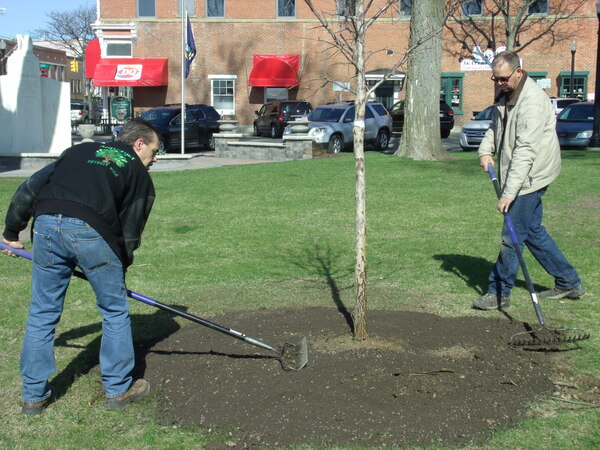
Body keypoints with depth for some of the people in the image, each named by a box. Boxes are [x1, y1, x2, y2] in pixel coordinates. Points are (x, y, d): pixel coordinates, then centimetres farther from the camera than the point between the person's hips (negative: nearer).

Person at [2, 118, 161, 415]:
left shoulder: (81, 150, 29)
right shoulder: (140, 175, 20)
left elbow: (29, 188, 24)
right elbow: (130, 232, 15)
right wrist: (119, 267, 27)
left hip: (46, 224, 4)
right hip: (92, 232, -4)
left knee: (42, 314, 16)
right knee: (115, 311, 16)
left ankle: (34, 395, 26)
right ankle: (118, 389, 25)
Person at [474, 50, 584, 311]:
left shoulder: (532, 100, -22)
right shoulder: (505, 95, 8)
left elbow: (526, 150, -29)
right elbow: (496, 128, 22)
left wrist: (509, 192, -33)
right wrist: (486, 151, 1)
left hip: (530, 177, -10)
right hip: (519, 178, 10)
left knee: (512, 236, -5)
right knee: (533, 231, 15)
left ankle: (499, 293, 5)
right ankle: (569, 282, 26)